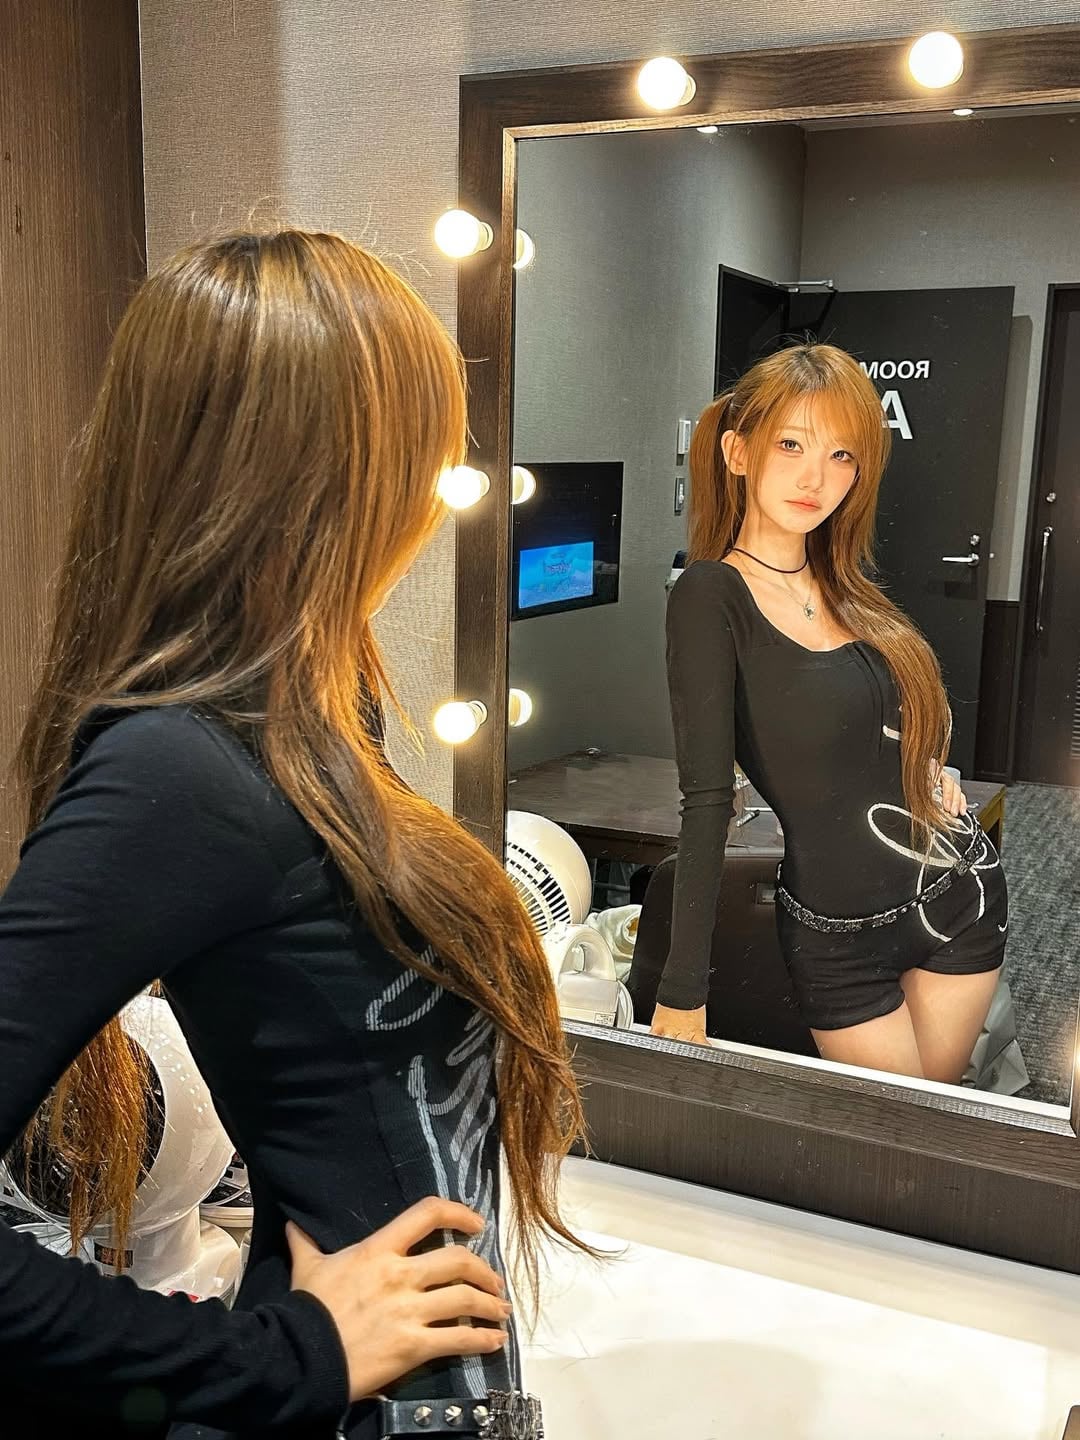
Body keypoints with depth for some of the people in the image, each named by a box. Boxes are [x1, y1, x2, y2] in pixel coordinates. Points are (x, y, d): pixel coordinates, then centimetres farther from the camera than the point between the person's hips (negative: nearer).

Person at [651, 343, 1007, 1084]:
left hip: (962, 890, 6)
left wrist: (928, 766, 2)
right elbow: (707, 798, -23)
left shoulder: (851, 578, 2)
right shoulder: (712, 594, -17)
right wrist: (682, 993, -24)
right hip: (843, 936, -5)